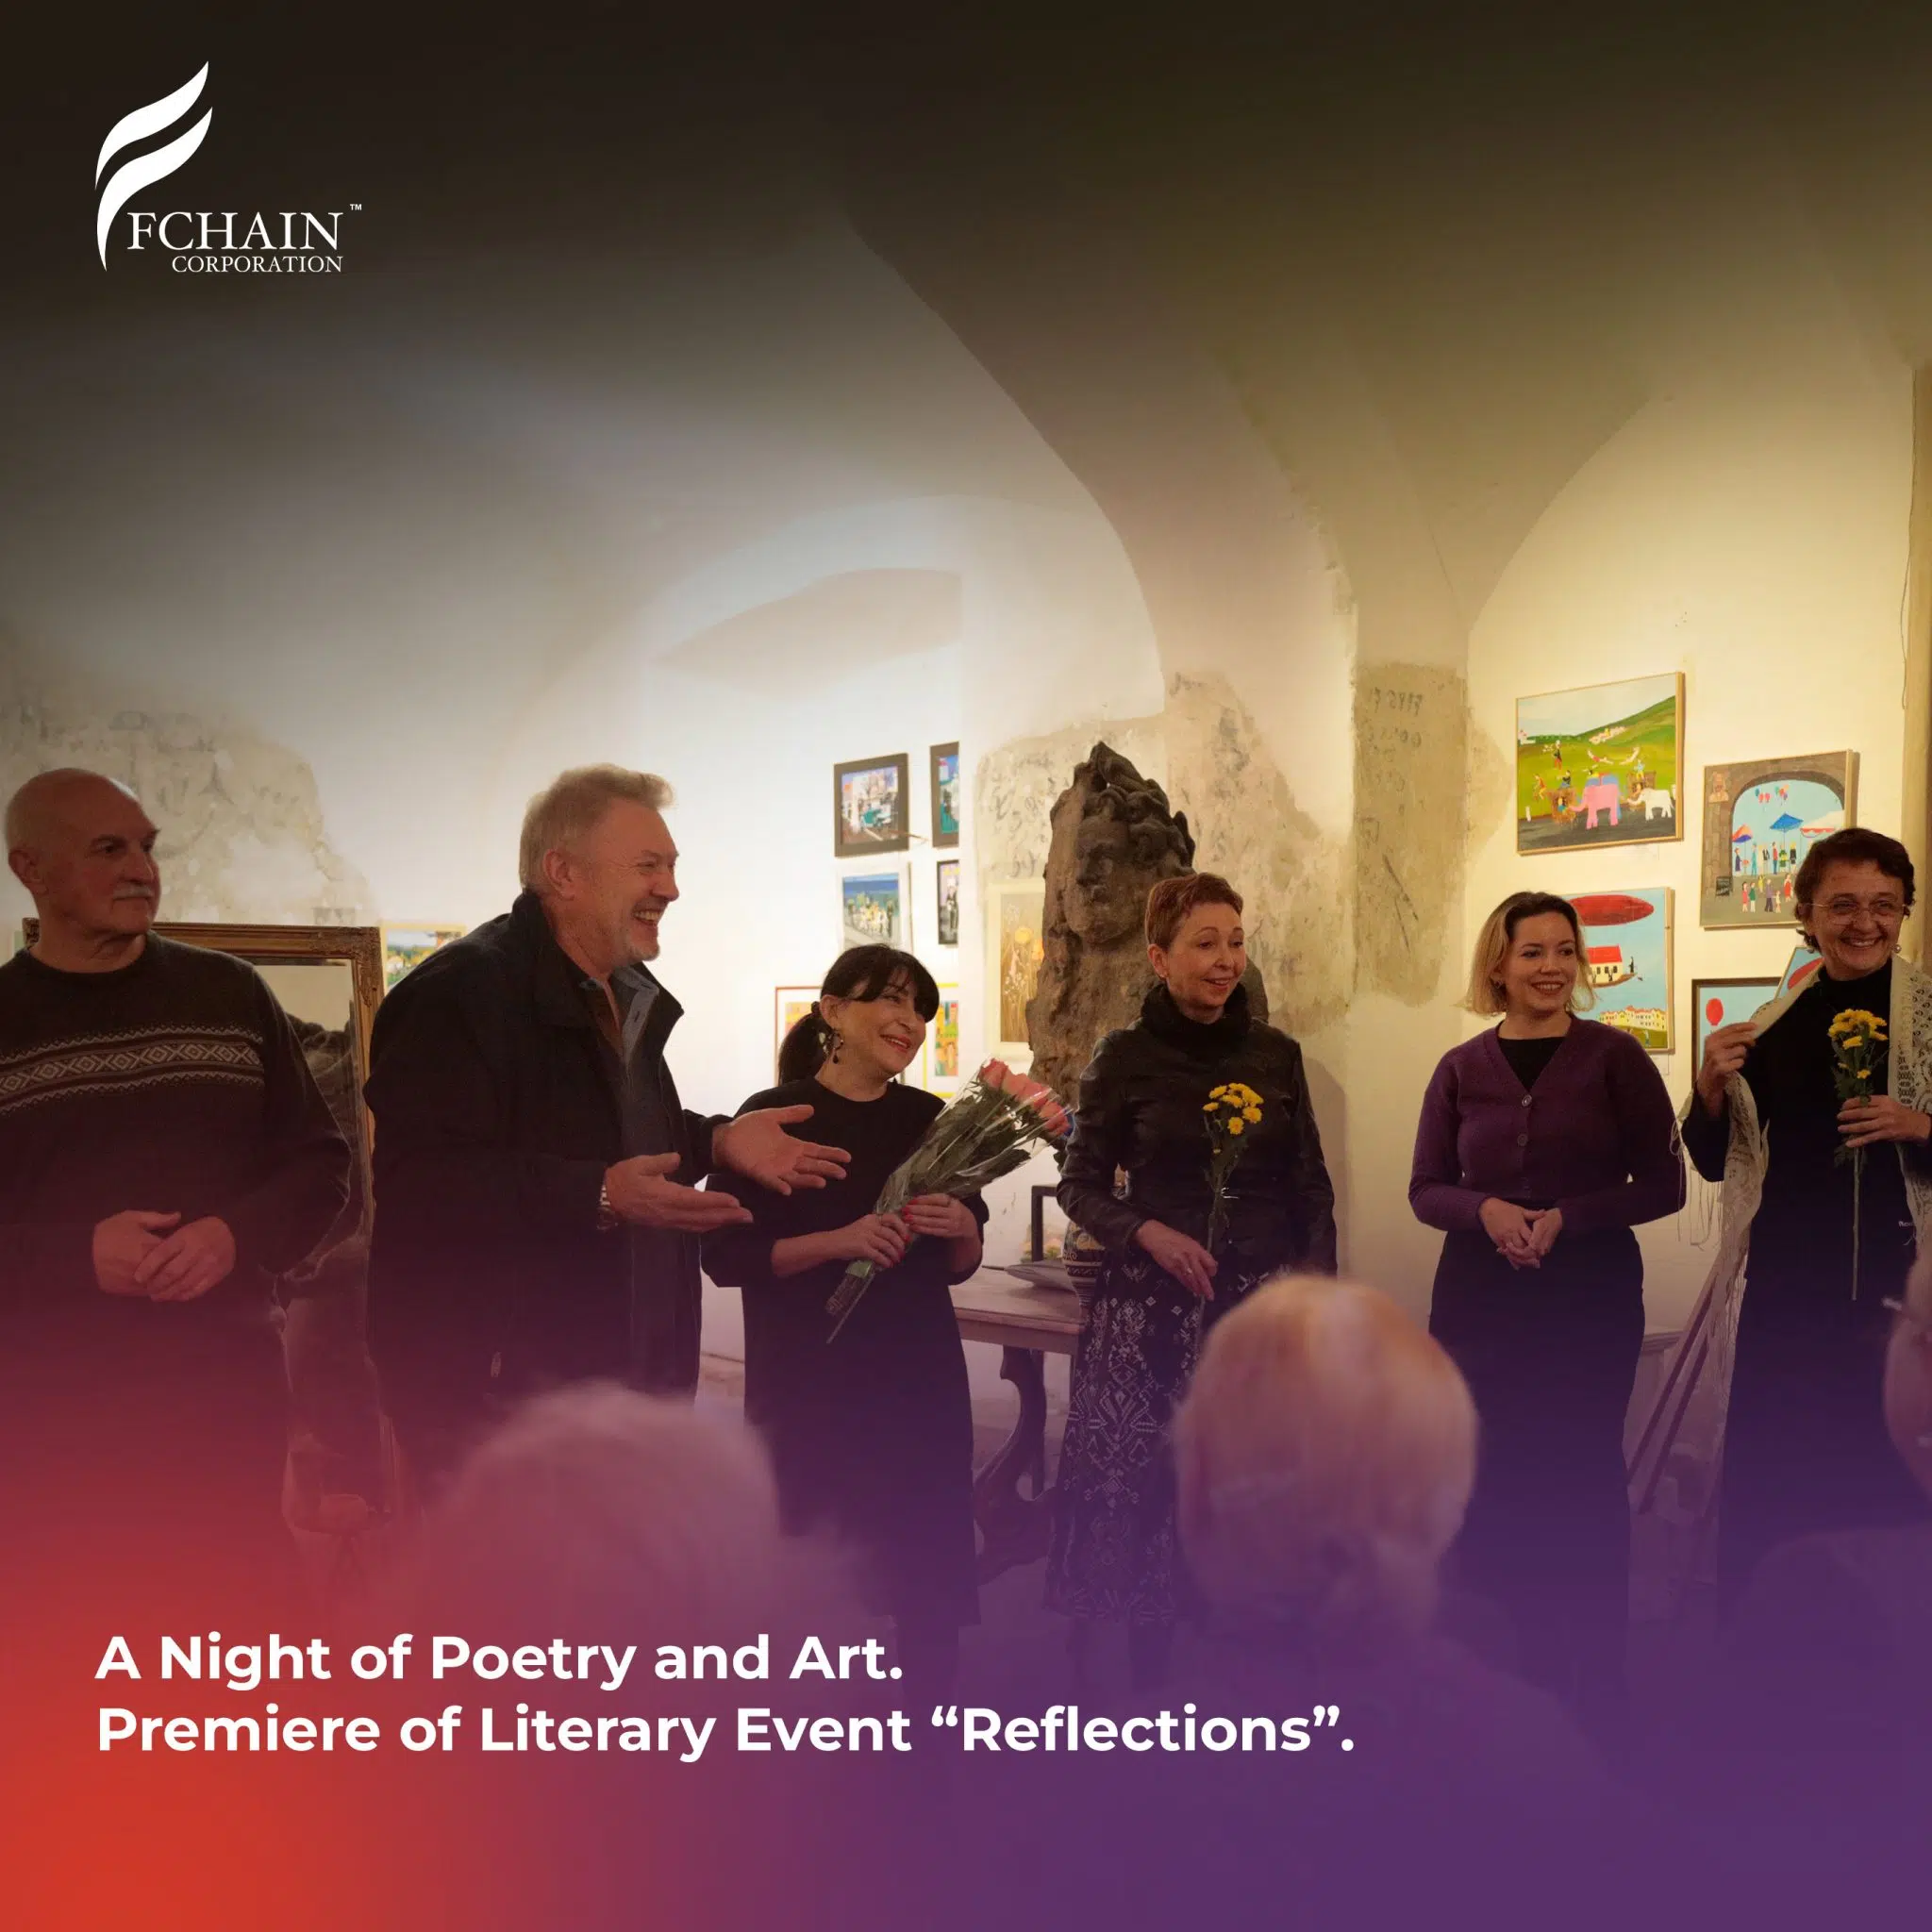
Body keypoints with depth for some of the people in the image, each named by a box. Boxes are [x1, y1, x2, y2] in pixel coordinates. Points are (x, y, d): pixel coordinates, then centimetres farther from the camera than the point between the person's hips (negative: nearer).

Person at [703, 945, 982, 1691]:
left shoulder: (930, 1120, 6)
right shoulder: (773, 1117, -7)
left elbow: (958, 1267, 12)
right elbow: (723, 1255, -10)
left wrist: (962, 1228, -10)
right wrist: (839, 1241, -21)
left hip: (919, 1374, 4)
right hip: (808, 1379, -3)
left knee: (928, 1566, 7)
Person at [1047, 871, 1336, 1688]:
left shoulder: (1276, 1053, 6)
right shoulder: (1124, 1057, -2)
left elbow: (1311, 1189, 9)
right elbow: (1080, 1184, 0)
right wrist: (1148, 1233, -16)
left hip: (1262, 1300, 2)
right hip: (1153, 1302, -2)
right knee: (1146, 1482, 1)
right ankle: (1148, 1669, 20)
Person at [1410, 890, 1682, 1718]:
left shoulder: (1614, 1056, -3)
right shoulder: (1462, 1067, 4)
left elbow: (1663, 1185, -3)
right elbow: (1426, 1190, 5)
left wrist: (1567, 1218, -17)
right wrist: (1485, 1209, -15)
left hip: (1592, 1297, -2)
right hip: (1480, 1298, 2)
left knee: (1582, 1481, 4)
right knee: (1491, 1484, 6)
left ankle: (1594, 1689, 20)